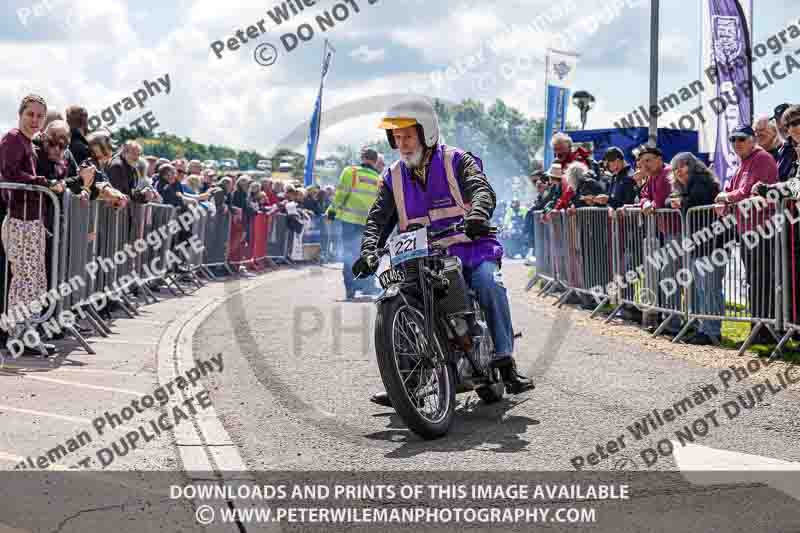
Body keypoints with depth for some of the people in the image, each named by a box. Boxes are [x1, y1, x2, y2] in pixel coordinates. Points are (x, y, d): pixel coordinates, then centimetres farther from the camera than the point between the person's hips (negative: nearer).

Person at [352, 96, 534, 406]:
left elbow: (482, 190, -17)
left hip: (469, 248, -3)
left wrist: (476, 216, -40)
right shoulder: (394, 177, 13)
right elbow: (378, 218, 5)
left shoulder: (456, 161, 0)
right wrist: (369, 250, -15)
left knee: (489, 283, -31)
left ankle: (506, 363, -24)